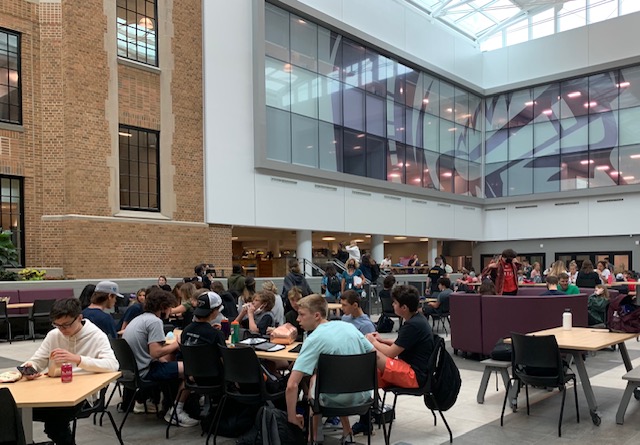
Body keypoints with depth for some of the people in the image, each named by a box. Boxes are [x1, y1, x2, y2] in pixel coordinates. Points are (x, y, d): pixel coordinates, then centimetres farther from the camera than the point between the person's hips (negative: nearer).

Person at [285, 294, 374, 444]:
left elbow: (292, 385, -24)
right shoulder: (349, 326, -1)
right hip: (364, 395, 5)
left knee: (314, 379, 28)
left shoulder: (313, 340, -18)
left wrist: (292, 417, -12)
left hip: (338, 399, -5)